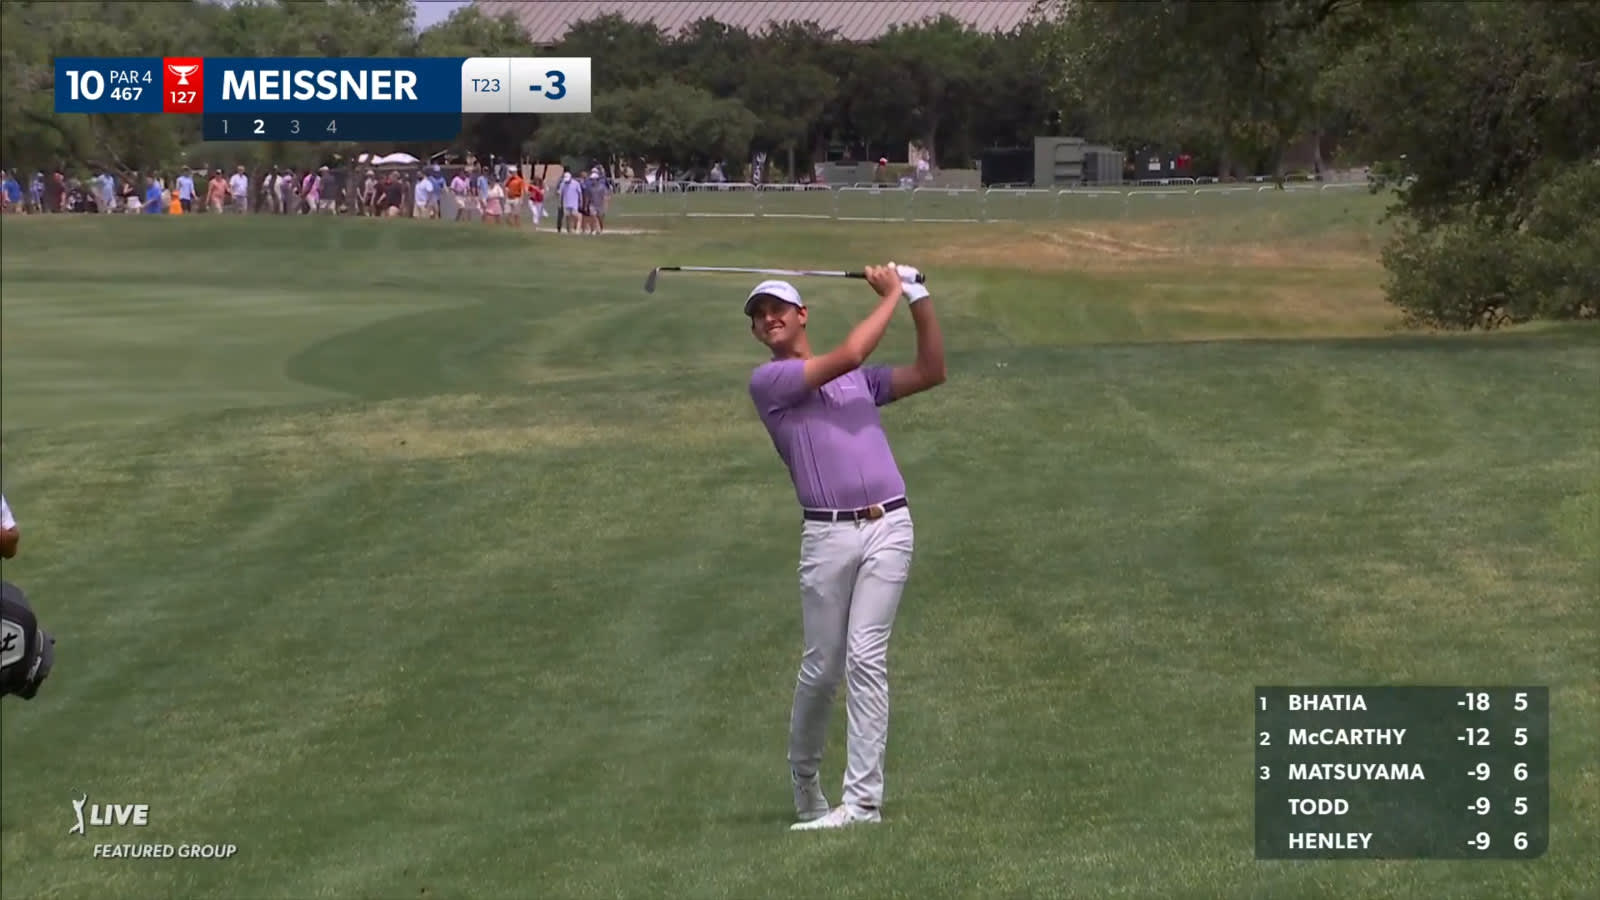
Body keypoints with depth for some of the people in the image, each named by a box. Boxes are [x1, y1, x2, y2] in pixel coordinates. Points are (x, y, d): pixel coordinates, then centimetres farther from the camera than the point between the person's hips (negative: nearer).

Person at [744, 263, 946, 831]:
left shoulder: (859, 379, 22)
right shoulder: (768, 381, 4)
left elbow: (930, 372, 18)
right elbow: (848, 354, -7)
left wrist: (920, 300, 9)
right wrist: (891, 297, 4)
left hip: (888, 526, 2)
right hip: (827, 534, -2)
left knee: (866, 657, -7)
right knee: (822, 667, 2)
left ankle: (863, 800, -9)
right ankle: (804, 782, 25)